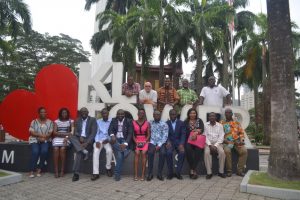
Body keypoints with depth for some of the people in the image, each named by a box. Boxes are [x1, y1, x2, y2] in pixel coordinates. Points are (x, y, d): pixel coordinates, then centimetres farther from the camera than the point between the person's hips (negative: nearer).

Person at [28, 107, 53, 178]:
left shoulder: (50, 122, 7)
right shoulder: (34, 121, 6)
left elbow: (50, 133, 1)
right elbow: (31, 132, -4)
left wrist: (43, 138, -15)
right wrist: (41, 135, -16)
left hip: (45, 141, 0)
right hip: (35, 140, 0)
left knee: (44, 151, -28)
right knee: (35, 151, -28)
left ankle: (39, 169, -11)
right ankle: (32, 171, -17)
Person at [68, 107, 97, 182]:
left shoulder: (93, 120, 1)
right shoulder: (77, 120, 16)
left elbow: (93, 133, -9)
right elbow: (75, 132, 8)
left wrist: (87, 142, -23)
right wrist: (80, 136, -17)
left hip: (88, 140, -5)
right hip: (79, 139, 5)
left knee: (79, 151, -32)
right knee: (71, 137, -28)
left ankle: (76, 173, -26)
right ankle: (84, 151, -38)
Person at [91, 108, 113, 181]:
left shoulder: (112, 121, 6)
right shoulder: (98, 121, 14)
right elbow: (96, 133, 7)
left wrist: (108, 139, -14)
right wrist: (97, 141, -10)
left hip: (108, 140, -1)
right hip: (99, 140, 2)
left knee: (109, 150, -31)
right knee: (95, 152, -27)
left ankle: (108, 168, -8)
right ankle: (95, 173, -27)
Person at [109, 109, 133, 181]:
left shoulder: (129, 121, 1)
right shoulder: (113, 120, 11)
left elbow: (130, 133, -6)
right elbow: (110, 129, 0)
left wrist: (125, 143, -22)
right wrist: (112, 135, -24)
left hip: (124, 139, -2)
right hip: (115, 139, 2)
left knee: (120, 153, -26)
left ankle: (117, 174, -16)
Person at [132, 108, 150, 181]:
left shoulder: (147, 123, 7)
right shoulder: (133, 123, 6)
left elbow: (148, 135, 4)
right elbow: (132, 134, 4)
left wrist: (144, 142, -10)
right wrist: (136, 142, -9)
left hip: (145, 141, 0)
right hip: (136, 141, 0)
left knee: (143, 153, -27)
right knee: (137, 153, -27)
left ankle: (143, 174, -22)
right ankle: (135, 174, -24)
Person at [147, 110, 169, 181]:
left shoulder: (164, 124, 6)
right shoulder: (150, 123, 12)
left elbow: (165, 136, -3)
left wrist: (159, 145, -16)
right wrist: (154, 144, -6)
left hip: (161, 143, 0)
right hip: (152, 142, 1)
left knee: (163, 153, -29)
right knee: (150, 152, -29)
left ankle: (159, 173, -16)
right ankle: (150, 173, -18)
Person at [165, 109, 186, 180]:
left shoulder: (181, 123, 7)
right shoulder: (166, 123, 8)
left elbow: (183, 134, -2)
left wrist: (181, 144, -18)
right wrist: (168, 142, -19)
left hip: (178, 142, 0)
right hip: (170, 142, 0)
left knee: (182, 152, -28)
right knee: (169, 153, -30)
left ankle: (178, 172, -14)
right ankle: (170, 172, -14)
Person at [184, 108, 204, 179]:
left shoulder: (199, 121, 15)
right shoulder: (186, 122, 13)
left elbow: (202, 130, -1)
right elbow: (185, 132, 0)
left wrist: (196, 133, -21)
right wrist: (196, 130, -8)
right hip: (189, 140, 0)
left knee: (198, 150, -32)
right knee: (188, 149, -32)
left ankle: (193, 169, -23)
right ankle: (192, 169, -20)